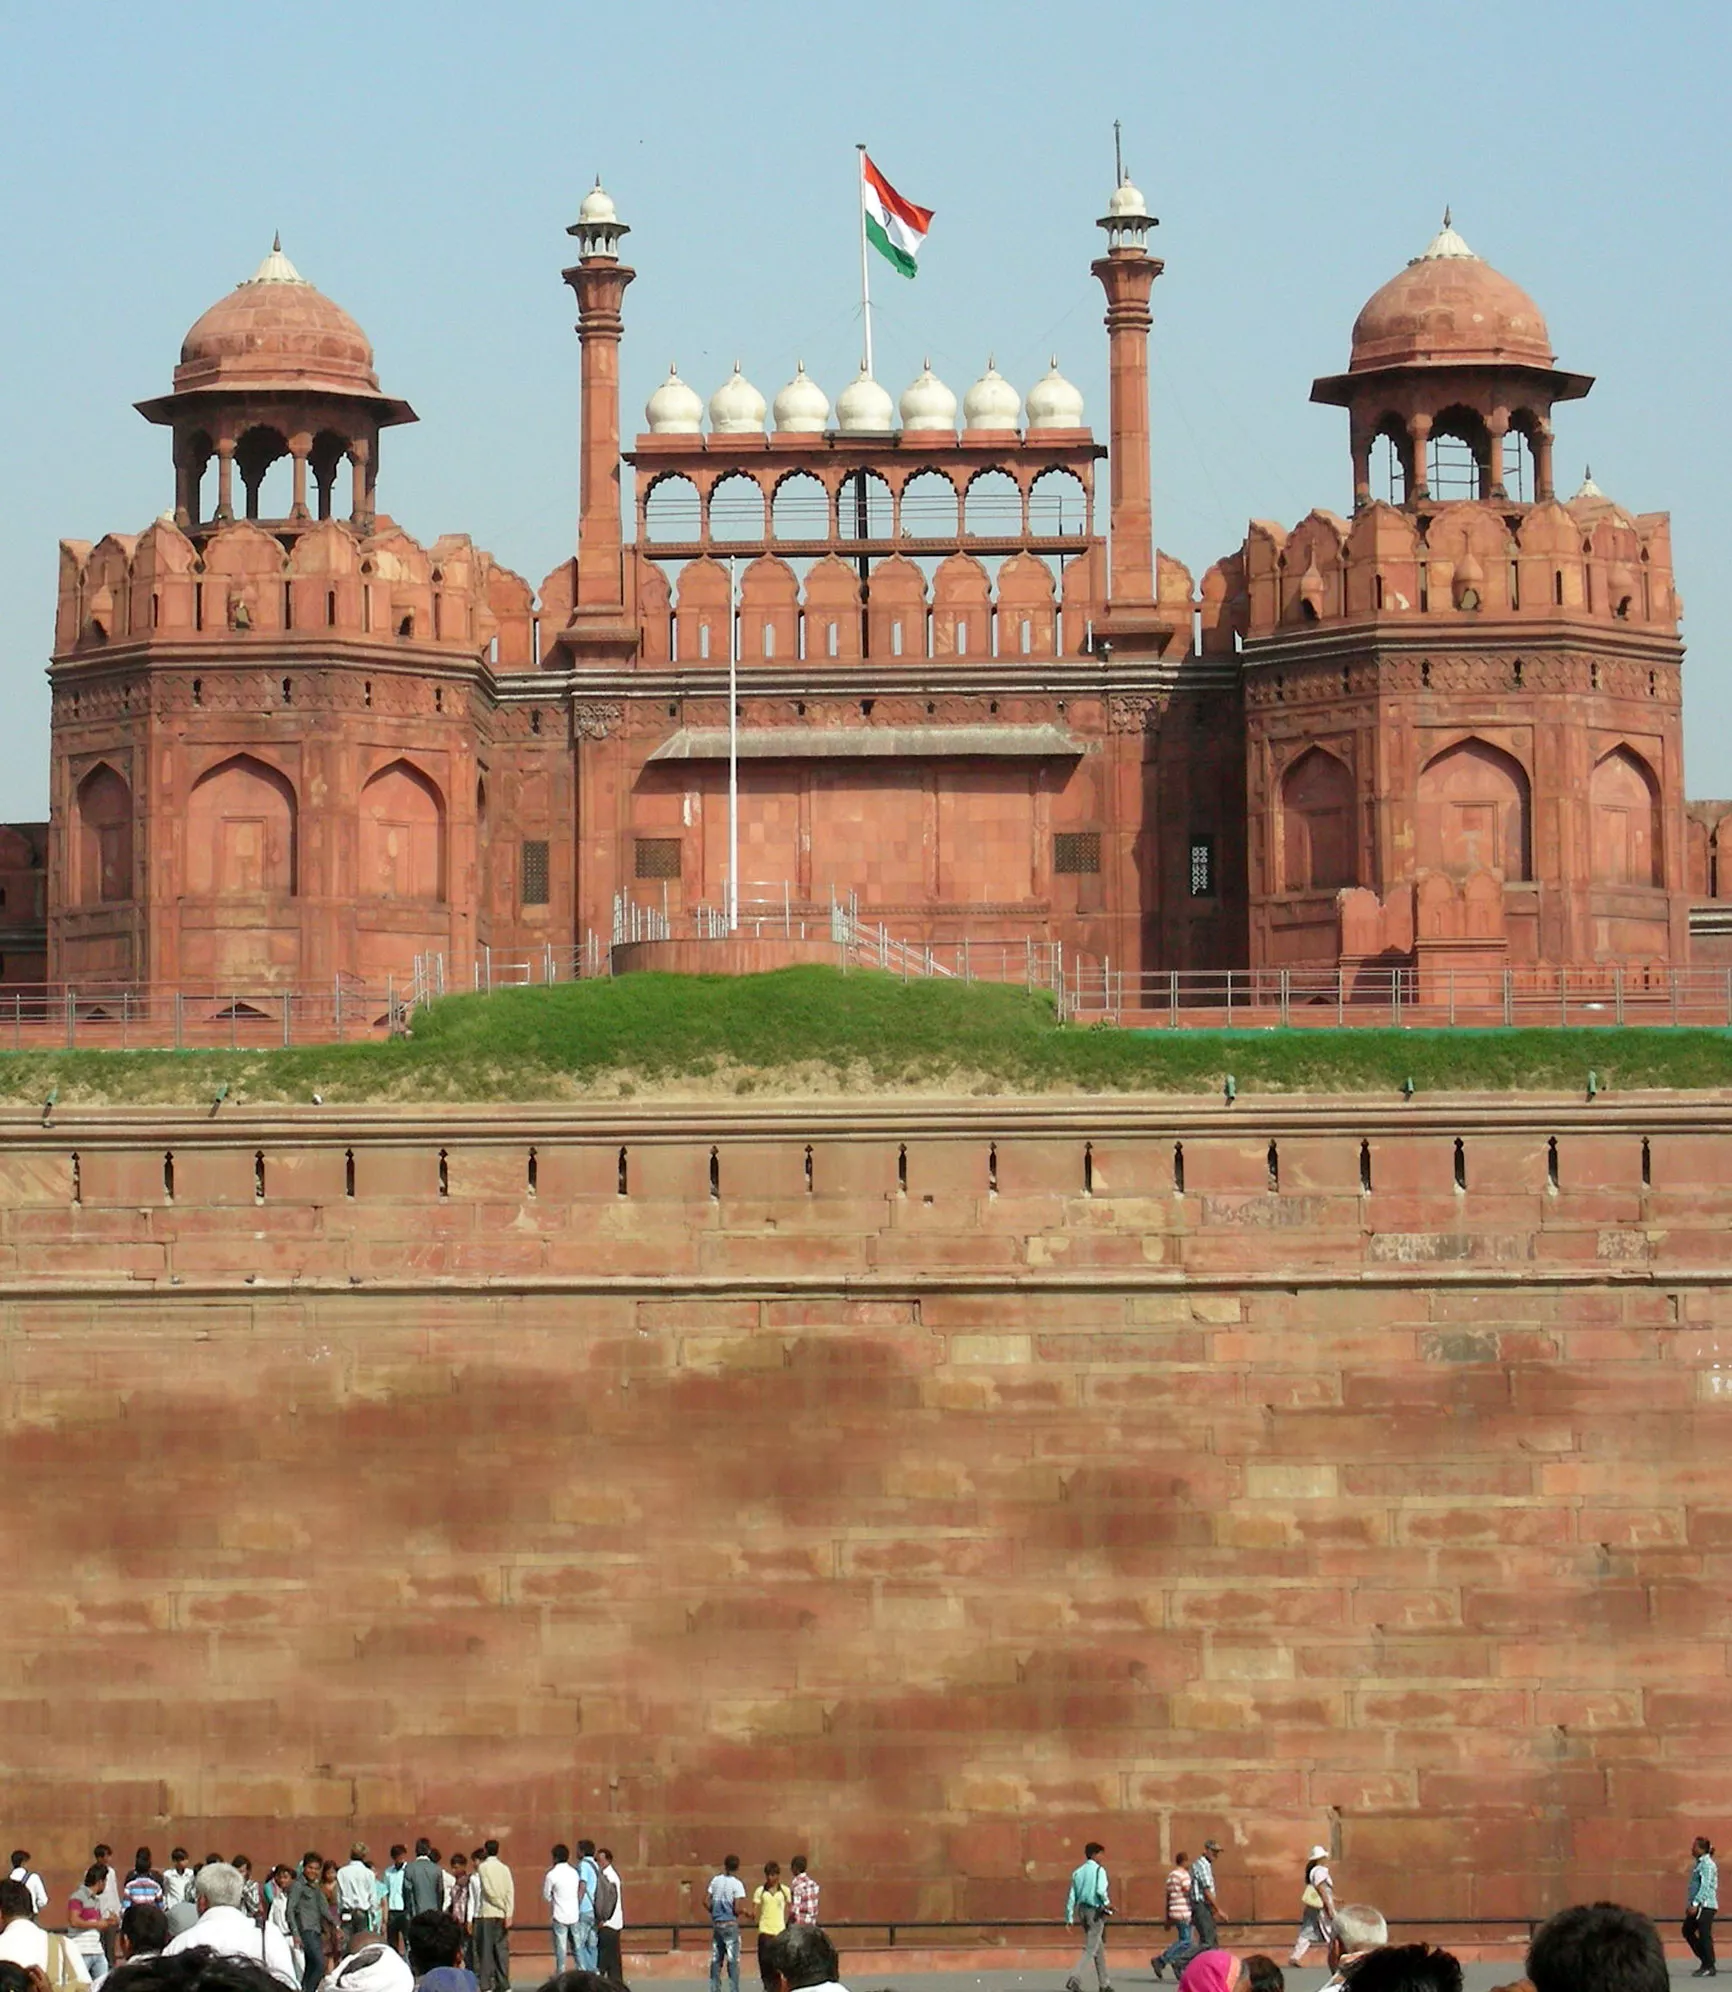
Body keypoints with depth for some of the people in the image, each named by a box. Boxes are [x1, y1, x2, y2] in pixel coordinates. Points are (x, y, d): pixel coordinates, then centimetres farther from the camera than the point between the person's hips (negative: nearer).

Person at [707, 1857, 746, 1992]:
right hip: (730, 1924, -5)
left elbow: (706, 1900, 5)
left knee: (716, 1959, 10)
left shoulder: (716, 1880, 4)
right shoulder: (737, 1884, -11)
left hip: (716, 1924, 5)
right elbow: (737, 1908, -15)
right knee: (733, 1960, -1)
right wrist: (743, 1912, 6)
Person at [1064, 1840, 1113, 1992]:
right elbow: (1101, 1890, -25)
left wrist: (1069, 1918, 10)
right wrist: (1107, 1903, -6)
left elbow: (1072, 1897, 9)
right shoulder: (1099, 1870, -9)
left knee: (1099, 1948, 18)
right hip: (1095, 1911, -7)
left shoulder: (1078, 1872, 10)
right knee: (1090, 1949, -7)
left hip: (1082, 1910, 7)